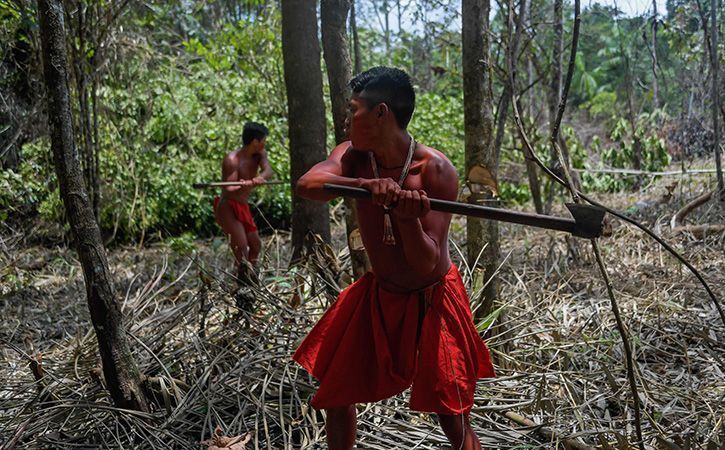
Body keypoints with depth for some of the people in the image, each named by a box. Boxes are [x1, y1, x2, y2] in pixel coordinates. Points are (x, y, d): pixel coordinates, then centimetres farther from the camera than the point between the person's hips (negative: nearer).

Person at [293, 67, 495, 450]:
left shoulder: (435, 169, -21)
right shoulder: (354, 156, -9)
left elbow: (427, 263, -23)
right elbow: (306, 185, -31)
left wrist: (408, 218, -42)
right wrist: (365, 184, -49)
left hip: (431, 300, -4)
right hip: (378, 295, 5)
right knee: (336, 396, 12)